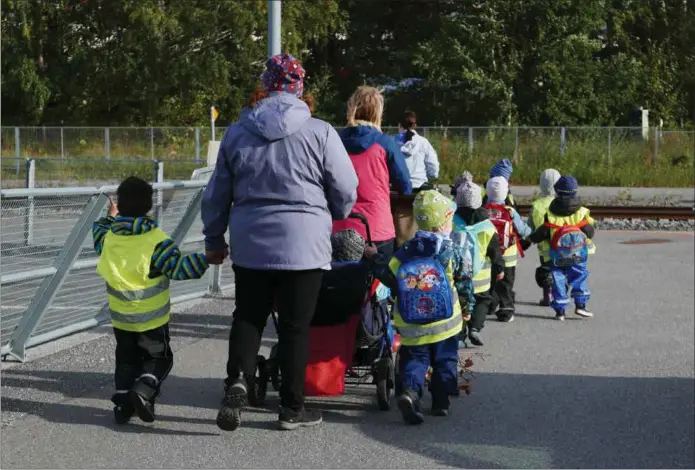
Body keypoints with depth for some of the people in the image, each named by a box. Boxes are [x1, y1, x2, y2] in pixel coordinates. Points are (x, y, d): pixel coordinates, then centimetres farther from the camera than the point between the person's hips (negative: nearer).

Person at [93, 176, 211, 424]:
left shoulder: (109, 237, -3)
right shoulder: (156, 241, -18)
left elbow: (98, 241, 22)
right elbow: (179, 268, -20)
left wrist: (108, 218, 33)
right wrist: (206, 259, -18)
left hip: (120, 318, 4)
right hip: (152, 319, -4)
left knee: (126, 360, 19)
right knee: (158, 358, 11)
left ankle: (123, 402, 8)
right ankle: (143, 390, -13)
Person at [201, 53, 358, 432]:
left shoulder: (236, 133, 4)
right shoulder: (320, 133, -7)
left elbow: (217, 194, 11)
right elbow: (346, 192, -1)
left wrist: (214, 238, 24)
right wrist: (332, 218, 21)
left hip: (250, 245, 3)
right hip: (303, 245, -3)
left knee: (247, 316, 15)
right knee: (295, 325, 6)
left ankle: (237, 380, -8)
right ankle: (292, 407, 13)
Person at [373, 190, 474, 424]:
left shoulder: (404, 253, 0)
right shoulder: (452, 252, -5)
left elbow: (388, 275, -8)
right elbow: (464, 283, 3)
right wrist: (467, 307, 17)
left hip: (411, 327, 1)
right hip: (445, 324, -1)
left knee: (414, 358, 7)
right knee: (445, 361, 15)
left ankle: (410, 391, -19)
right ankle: (441, 401, 15)